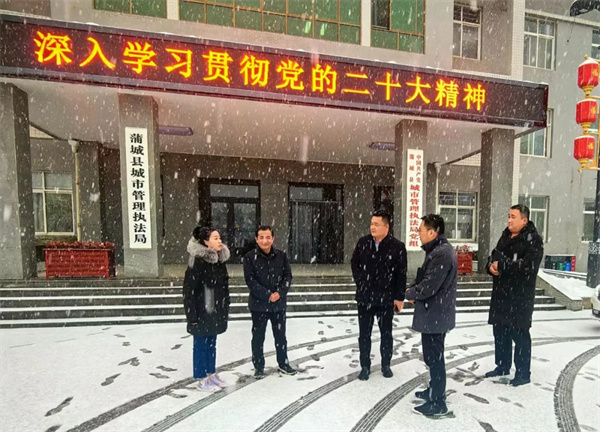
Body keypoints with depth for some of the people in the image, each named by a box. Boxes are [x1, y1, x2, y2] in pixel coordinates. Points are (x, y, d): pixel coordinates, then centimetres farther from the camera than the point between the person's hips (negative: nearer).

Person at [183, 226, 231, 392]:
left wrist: (225, 308, 12)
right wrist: (192, 314, -17)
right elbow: (189, 288, -18)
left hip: (216, 309, 7)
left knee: (211, 343, 20)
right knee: (201, 345, 10)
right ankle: (202, 379, 26)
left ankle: (211, 373, 35)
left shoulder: (220, 259, 3)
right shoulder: (198, 261, -19)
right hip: (202, 310, -7)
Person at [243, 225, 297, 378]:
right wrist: (267, 295, -18)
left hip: (279, 303, 2)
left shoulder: (281, 255, -2)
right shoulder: (250, 257, -9)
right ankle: (258, 367, 30)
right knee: (258, 337, 12)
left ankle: (283, 364, 35)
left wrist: (280, 293, -15)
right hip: (259, 304, -2)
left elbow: (288, 276, -1)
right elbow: (250, 280, -14)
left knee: (280, 335, 17)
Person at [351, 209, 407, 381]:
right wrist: (360, 281, 4)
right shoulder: (363, 242, -3)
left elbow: (401, 274, -7)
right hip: (364, 297, 2)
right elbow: (354, 263, 12)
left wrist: (399, 297, -6)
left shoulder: (397, 246, -11)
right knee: (364, 333, 11)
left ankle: (386, 365, 36)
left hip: (386, 298, -2)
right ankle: (365, 366, 27)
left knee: (386, 333, 16)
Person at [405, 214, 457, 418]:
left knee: (434, 358, 4)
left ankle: (438, 404, 20)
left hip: (435, 315, -10)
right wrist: (413, 288, 1)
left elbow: (428, 286, -27)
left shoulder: (441, 253, -25)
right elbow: (425, 278, 17)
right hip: (435, 313, 10)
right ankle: (434, 390, 41)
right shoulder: (438, 250, 9)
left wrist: (409, 294, -9)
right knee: (433, 355, 23)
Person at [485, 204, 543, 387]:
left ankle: (523, 373, 18)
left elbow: (528, 265, -23)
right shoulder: (505, 236, 13)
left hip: (520, 295, -7)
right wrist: (491, 266, -6)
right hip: (501, 293, 7)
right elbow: (494, 256, 15)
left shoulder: (533, 240, -10)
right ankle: (503, 366, 31)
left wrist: (502, 265, -17)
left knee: (519, 334, 1)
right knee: (500, 331, 15)